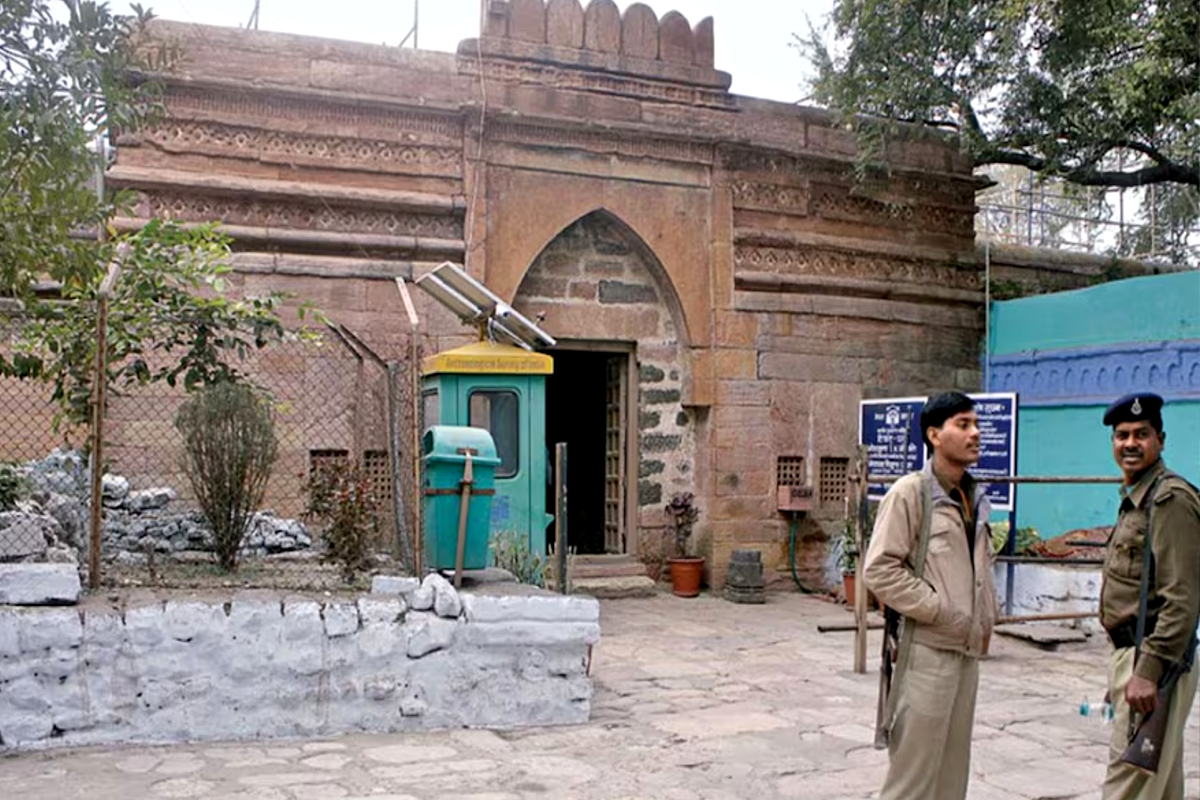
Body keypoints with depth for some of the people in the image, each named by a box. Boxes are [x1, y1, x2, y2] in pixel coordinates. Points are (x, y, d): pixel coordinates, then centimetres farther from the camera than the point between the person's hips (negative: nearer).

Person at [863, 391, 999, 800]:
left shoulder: (976, 497, 11)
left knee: (953, 767, 15)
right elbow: (880, 570, -17)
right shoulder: (910, 492, -12)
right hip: (927, 648, -7)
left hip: (968, 649, 8)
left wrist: (986, 617, 11)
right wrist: (941, 611, -17)